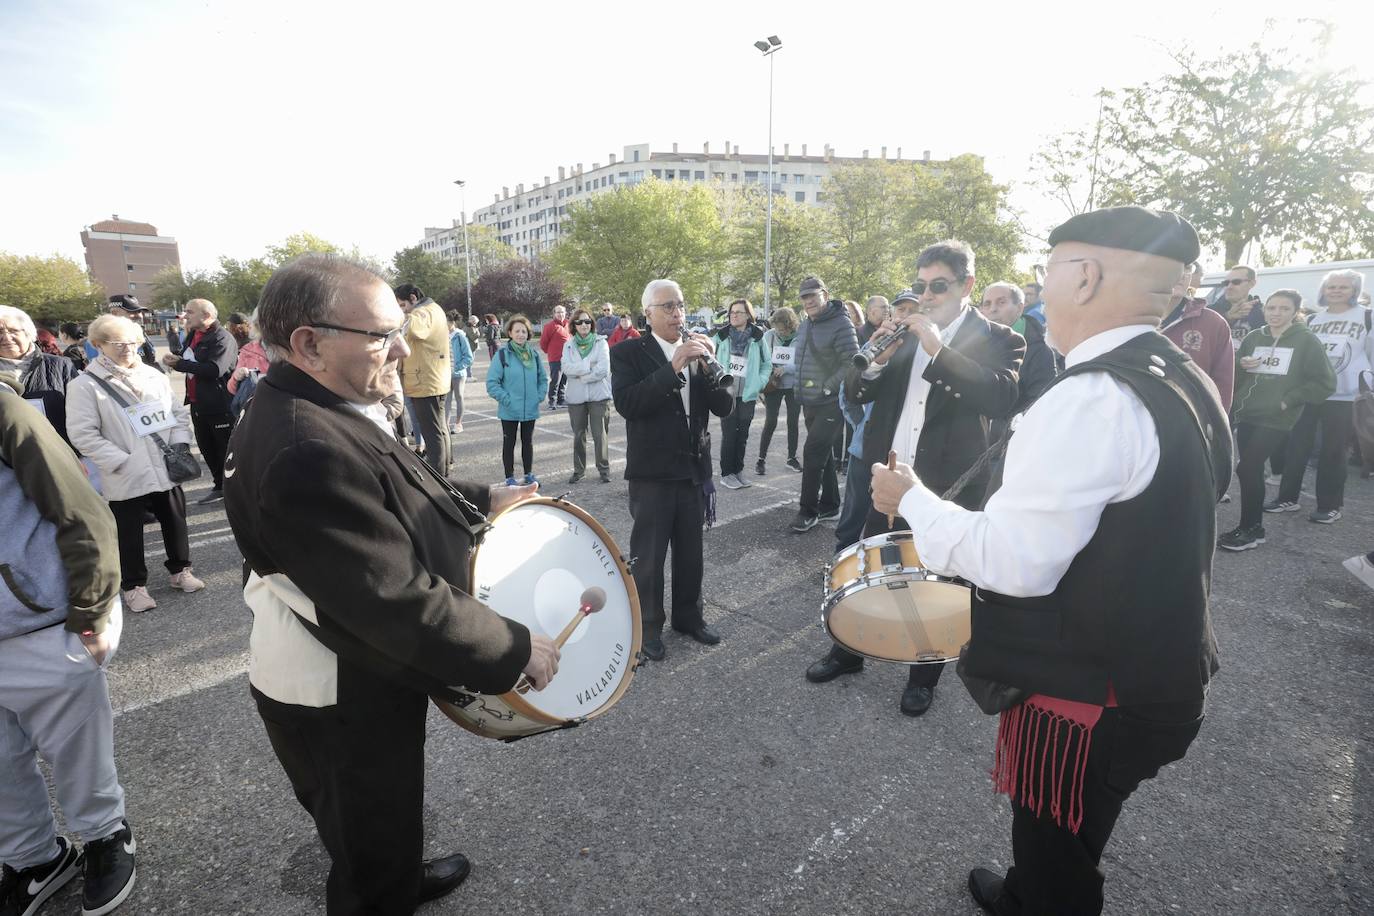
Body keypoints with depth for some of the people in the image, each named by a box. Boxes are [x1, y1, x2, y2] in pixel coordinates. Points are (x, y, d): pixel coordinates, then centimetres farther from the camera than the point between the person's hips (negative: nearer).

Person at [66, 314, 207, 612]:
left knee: (175, 522, 15)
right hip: (126, 478, -4)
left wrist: (180, 443, -3)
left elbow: (179, 412, 12)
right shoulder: (85, 385, -8)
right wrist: (122, 462, -17)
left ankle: (180, 570, 33)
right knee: (129, 534, 8)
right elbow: (83, 434, -11)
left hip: (167, 469, 4)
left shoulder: (154, 376, 5)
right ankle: (133, 585, 24)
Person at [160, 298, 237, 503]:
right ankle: (219, 487, 30)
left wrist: (179, 363, -20)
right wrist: (176, 358, -6)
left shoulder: (222, 339, -16)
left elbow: (215, 369, -29)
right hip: (198, 404, 9)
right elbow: (188, 360, 17)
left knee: (227, 449, 2)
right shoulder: (193, 335, 12)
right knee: (207, 448, 17)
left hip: (220, 406, -9)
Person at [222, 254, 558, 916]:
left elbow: (390, 496, 13)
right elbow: (399, 601, -34)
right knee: (370, 846, 19)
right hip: (341, 704, -9)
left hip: (362, 667, 10)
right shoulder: (308, 453, -35)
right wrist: (518, 650, -23)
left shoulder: (315, 412, -3)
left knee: (387, 819, 34)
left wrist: (481, 500, 4)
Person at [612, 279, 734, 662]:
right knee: (648, 555, 6)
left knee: (691, 551, 15)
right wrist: (674, 366, -27)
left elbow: (724, 406, 1)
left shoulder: (697, 349, 8)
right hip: (652, 472, -4)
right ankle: (648, 625, 23)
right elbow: (626, 403, -23)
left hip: (694, 468, 4)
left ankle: (688, 614, 34)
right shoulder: (628, 353, -6)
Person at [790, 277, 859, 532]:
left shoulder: (840, 323, -13)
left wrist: (828, 387, -16)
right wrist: (802, 391, 12)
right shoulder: (806, 325, 12)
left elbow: (852, 362, -18)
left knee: (813, 454, -9)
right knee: (823, 454, 15)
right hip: (810, 403, 8)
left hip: (830, 403, -8)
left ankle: (808, 510, 1)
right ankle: (830, 505, 26)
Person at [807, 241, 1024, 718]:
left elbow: (1002, 400, -24)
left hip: (949, 483, -4)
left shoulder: (998, 340, -5)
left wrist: (939, 349, -27)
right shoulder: (904, 331, 6)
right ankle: (847, 650, 36)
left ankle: (923, 675, 32)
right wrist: (877, 358, -17)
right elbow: (855, 392, 3)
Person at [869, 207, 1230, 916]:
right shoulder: (1184, 383, 3)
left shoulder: (1090, 401, -28)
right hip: (1156, 672, 9)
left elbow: (1012, 563, -30)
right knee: (1068, 844, 31)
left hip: (1081, 698, -9)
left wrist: (912, 500, -16)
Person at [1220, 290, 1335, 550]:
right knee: (1252, 470, 8)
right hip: (1246, 414, 5)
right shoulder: (1253, 338, 10)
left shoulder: (1307, 341, -1)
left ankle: (1249, 529, 0)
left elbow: (1325, 383, -2)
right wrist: (1240, 365, -7)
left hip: (1275, 418, -4)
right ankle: (1254, 527, 19)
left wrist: (1288, 401, -10)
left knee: (1246, 469, -13)